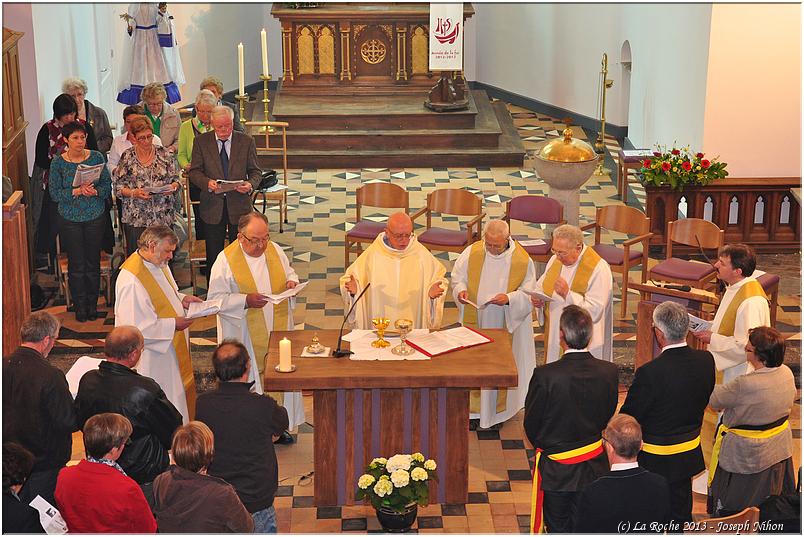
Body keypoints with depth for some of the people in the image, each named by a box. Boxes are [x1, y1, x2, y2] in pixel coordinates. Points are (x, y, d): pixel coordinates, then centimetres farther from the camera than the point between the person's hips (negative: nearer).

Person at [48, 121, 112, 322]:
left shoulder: (96, 157, -2)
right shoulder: (58, 162, -6)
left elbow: (107, 185, 1)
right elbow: (54, 193, -7)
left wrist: (95, 191, -19)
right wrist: (76, 192, -20)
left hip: (96, 216, 1)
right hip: (70, 219, -1)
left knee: (93, 262, 8)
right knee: (76, 264, 4)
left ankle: (93, 304, 22)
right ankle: (80, 306, 18)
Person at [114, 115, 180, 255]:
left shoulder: (164, 154, 4)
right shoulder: (127, 157, 0)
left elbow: (176, 179, 9)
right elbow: (118, 187, 1)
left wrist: (172, 187, -13)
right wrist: (134, 193, -16)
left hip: (164, 217, 1)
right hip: (135, 220, -1)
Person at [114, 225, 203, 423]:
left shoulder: (158, 264, 2)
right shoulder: (131, 280, -28)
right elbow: (137, 328, -28)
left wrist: (181, 299, 1)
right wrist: (172, 325, -23)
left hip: (169, 349, 10)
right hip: (151, 360, -10)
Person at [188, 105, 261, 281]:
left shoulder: (246, 141, 1)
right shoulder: (201, 142, 1)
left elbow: (255, 171, 5)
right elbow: (194, 171, 1)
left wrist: (250, 184, -18)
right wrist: (207, 182, -20)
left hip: (239, 205, 0)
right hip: (213, 206, 0)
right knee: (213, 255, 6)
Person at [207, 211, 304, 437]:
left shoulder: (275, 250, 2)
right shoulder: (226, 260, -13)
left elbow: (289, 272, 17)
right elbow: (214, 299, -12)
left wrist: (292, 282, -6)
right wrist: (245, 300, -25)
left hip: (278, 330, 5)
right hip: (246, 337, -5)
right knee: (249, 384, 2)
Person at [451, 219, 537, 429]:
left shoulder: (523, 260, -12)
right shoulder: (472, 252, -7)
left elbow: (529, 293, -6)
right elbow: (457, 276, 5)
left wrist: (509, 298, -24)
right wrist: (460, 290, -16)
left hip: (506, 322, -2)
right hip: (475, 319, 2)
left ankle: (499, 408, 24)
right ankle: (474, 404, 26)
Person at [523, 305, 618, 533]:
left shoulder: (545, 375, -26)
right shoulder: (609, 372, -14)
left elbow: (531, 424, -11)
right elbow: (608, 418, 1)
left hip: (555, 469, -3)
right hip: (593, 466, 3)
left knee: (558, 527, 15)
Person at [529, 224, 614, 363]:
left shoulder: (599, 269, -19)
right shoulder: (555, 259, 3)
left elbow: (595, 310, -22)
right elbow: (541, 286, 17)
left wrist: (567, 294, -31)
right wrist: (537, 298, -5)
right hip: (554, 335, 6)